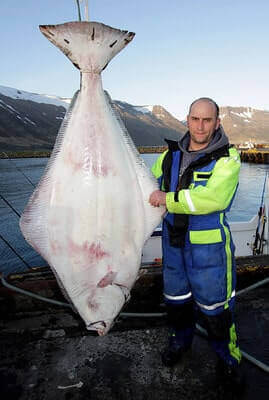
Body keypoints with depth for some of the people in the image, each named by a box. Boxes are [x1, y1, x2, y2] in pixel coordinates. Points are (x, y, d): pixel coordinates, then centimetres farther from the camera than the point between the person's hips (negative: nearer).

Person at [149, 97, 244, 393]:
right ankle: (180, 340, 48)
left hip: (209, 246, -4)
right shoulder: (171, 154, 3)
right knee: (176, 298, 20)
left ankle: (228, 358, 35)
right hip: (173, 241, 5)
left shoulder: (227, 158, -14)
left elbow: (214, 198, -31)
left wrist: (169, 199, -26)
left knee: (214, 305, 7)